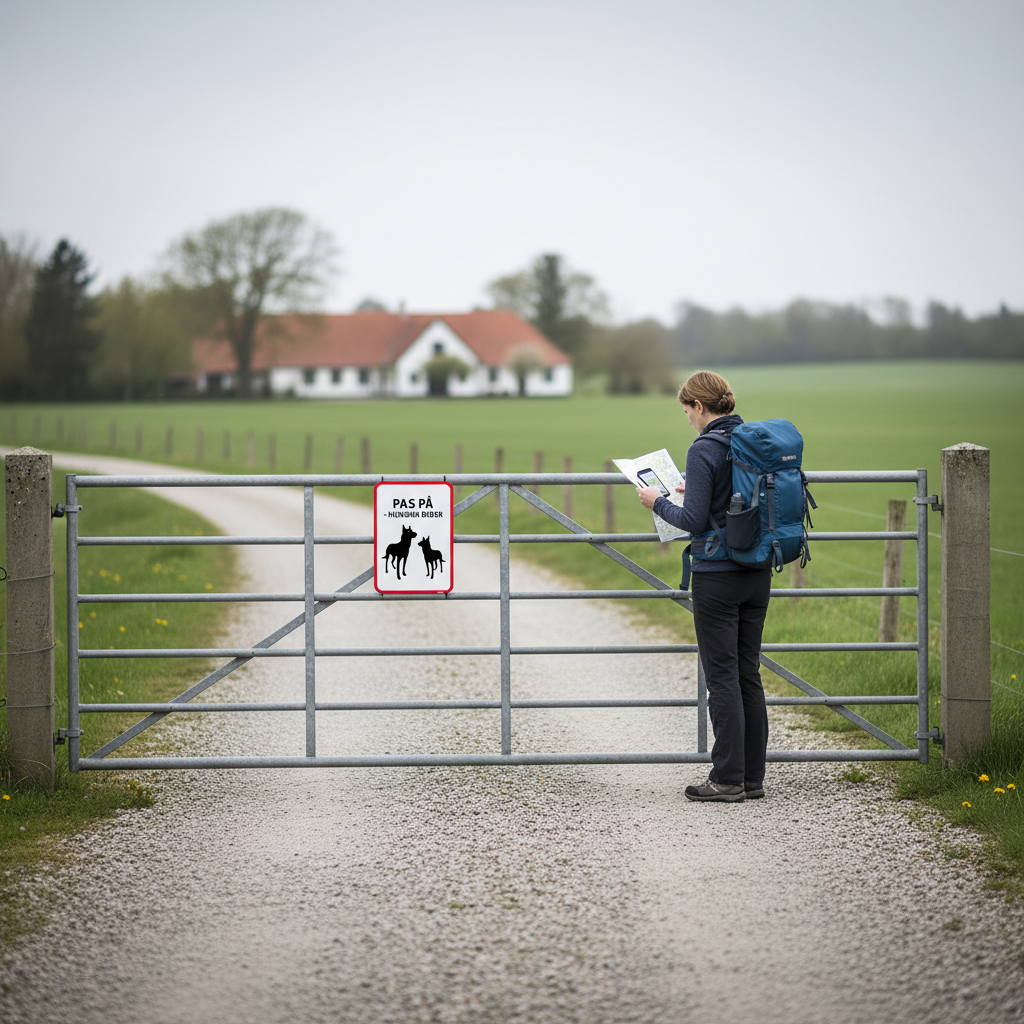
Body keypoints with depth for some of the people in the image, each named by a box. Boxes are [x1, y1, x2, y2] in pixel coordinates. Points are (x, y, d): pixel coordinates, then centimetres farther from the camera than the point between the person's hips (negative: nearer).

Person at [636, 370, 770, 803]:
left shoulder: (704, 450, -14)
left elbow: (695, 520, -17)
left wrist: (658, 503, 0)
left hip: (717, 576, -7)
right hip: (758, 572, 7)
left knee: (722, 676, -2)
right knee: (749, 673, 11)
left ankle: (728, 779, 0)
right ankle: (752, 776, 14)